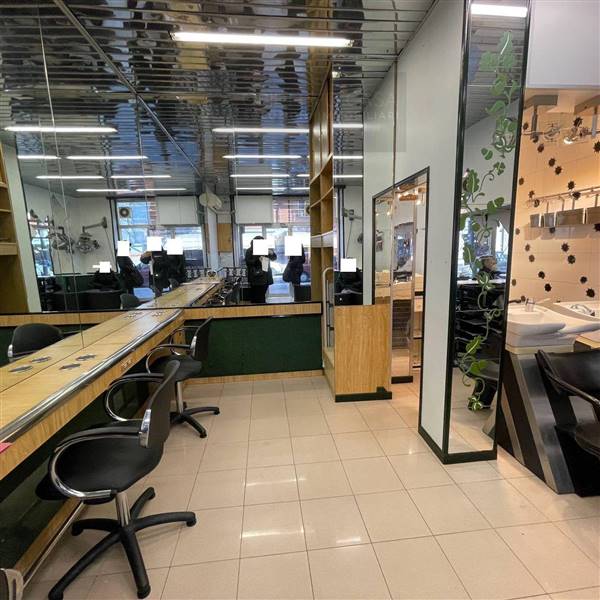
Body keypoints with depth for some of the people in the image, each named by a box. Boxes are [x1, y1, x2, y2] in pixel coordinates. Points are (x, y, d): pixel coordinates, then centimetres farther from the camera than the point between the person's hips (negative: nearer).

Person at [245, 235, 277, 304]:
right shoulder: (249, 251, -1)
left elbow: (274, 258, 15)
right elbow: (248, 263, -8)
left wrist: (272, 253, -8)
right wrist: (258, 260, -22)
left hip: (265, 277, 4)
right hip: (256, 277, -4)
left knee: (262, 295, 8)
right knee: (256, 298, -6)